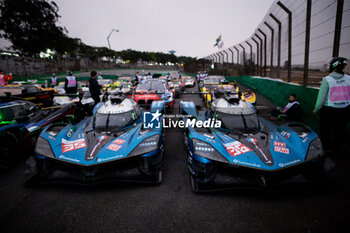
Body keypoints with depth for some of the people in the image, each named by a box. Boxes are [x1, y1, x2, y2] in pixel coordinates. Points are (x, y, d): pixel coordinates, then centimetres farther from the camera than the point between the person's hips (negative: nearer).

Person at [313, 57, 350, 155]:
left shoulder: (327, 80, -16)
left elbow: (321, 97, -13)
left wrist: (316, 109, -1)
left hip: (329, 110, -4)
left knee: (325, 129, 15)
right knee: (340, 130, 18)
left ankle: (327, 148, 25)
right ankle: (337, 149, 34)